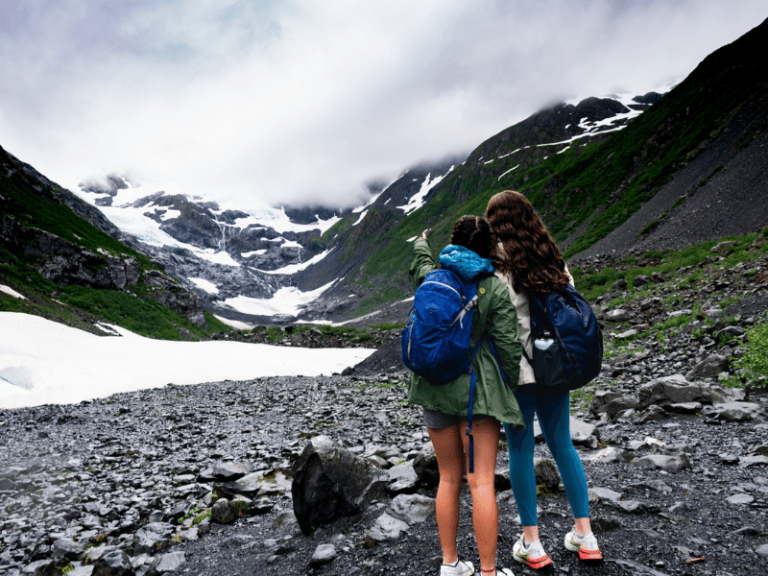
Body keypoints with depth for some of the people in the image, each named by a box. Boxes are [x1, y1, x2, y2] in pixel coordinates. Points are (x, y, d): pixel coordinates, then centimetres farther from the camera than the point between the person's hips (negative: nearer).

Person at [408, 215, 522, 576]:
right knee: (481, 482, 1)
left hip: (434, 387, 4)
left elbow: (419, 258, 26)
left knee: (449, 479, 15)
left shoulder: (431, 277, 1)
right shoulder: (495, 289, -8)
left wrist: (423, 240, 48)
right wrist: (513, 392, 5)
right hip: (477, 389, -4)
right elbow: (508, 347, -8)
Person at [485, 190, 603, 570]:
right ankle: (585, 535, 26)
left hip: (518, 368, -5)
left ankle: (531, 544, 18)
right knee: (562, 444, 17)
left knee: (520, 450, 7)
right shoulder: (554, 260, 6)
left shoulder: (495, 264, -12)